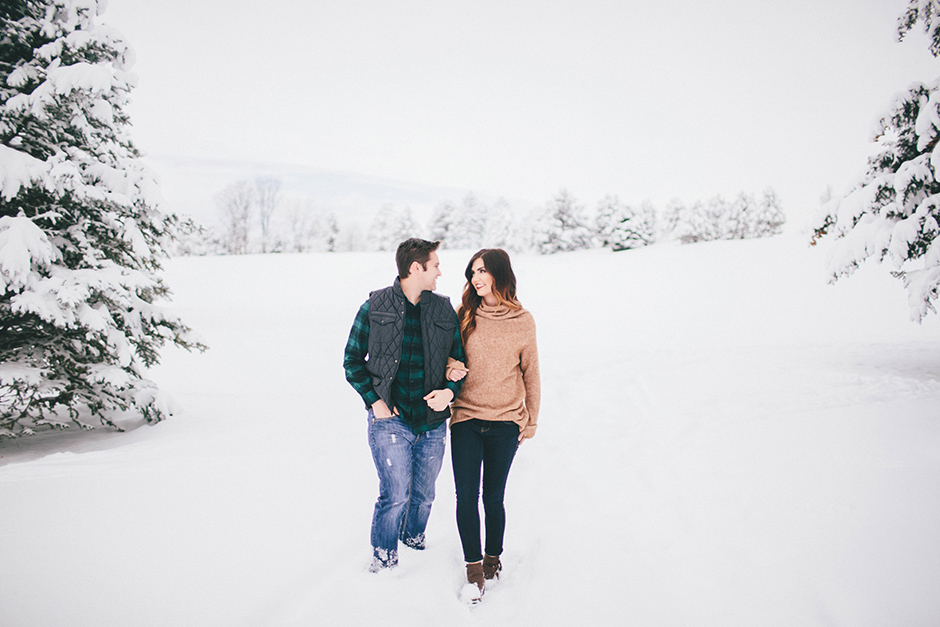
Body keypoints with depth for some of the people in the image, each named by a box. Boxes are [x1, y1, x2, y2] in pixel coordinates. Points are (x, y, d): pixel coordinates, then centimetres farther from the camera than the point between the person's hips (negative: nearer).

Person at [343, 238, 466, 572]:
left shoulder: (444, 310, 4)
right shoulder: (375, 308, -4)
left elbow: (459, 360, 10)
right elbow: (352, 360, 2)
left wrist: (449, 391, -9)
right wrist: (375, 401, -8)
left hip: (433, 421, 3)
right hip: (391, 419, -3)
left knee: (424, 494, 15)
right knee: (395, 495, -4)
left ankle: (414, 538, 44)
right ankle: (384, 556, 20)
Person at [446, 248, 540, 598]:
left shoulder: (523, 322, -2)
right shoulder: (463, 315, 2)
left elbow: (530, 373, 6)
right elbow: (450, 356, 13)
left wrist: (531, 421, 10)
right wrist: (451, 369, -11)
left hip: (505, 424, -1)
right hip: (465, 418, 1)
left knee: (493, 497, 7)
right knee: (466, 495, -1)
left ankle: (493, 556, 30)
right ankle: (473, 565, 15)